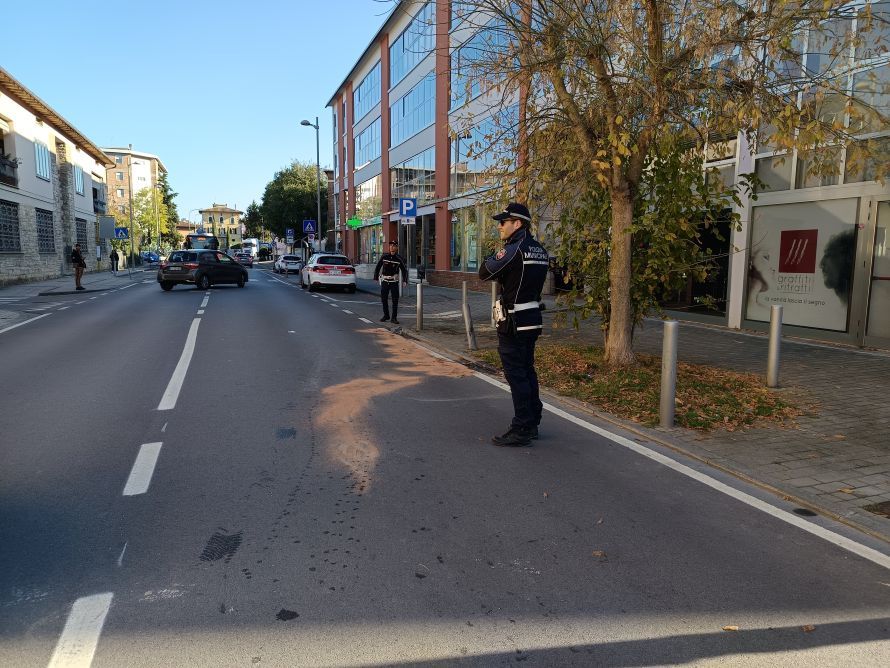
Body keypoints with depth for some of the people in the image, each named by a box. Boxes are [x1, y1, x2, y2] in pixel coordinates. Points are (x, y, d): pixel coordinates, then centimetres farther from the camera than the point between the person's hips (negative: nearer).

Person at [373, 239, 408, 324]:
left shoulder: (399, 258, -4)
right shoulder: (384, 256, -3)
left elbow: (404, 270, 2)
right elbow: (378, 267, 6)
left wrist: (404, 280, -8)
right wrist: (376, 277, 3)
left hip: (394, 282, -1)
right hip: (385, 281, 1)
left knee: (395, 300, -2)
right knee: (384, 299, 9)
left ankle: (394, 318, 6)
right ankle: (386, 315, 25)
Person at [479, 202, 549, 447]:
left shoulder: (514, 249, -16)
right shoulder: (540, 250, 11)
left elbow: (485, 272, -11)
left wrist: (493, 257, 5)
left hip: (513, 323, -9)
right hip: (532, 319, 9)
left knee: (516, 375, -4)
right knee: (527, 371, 15)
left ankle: (521, 430, 1)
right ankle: (532, 424, 24)